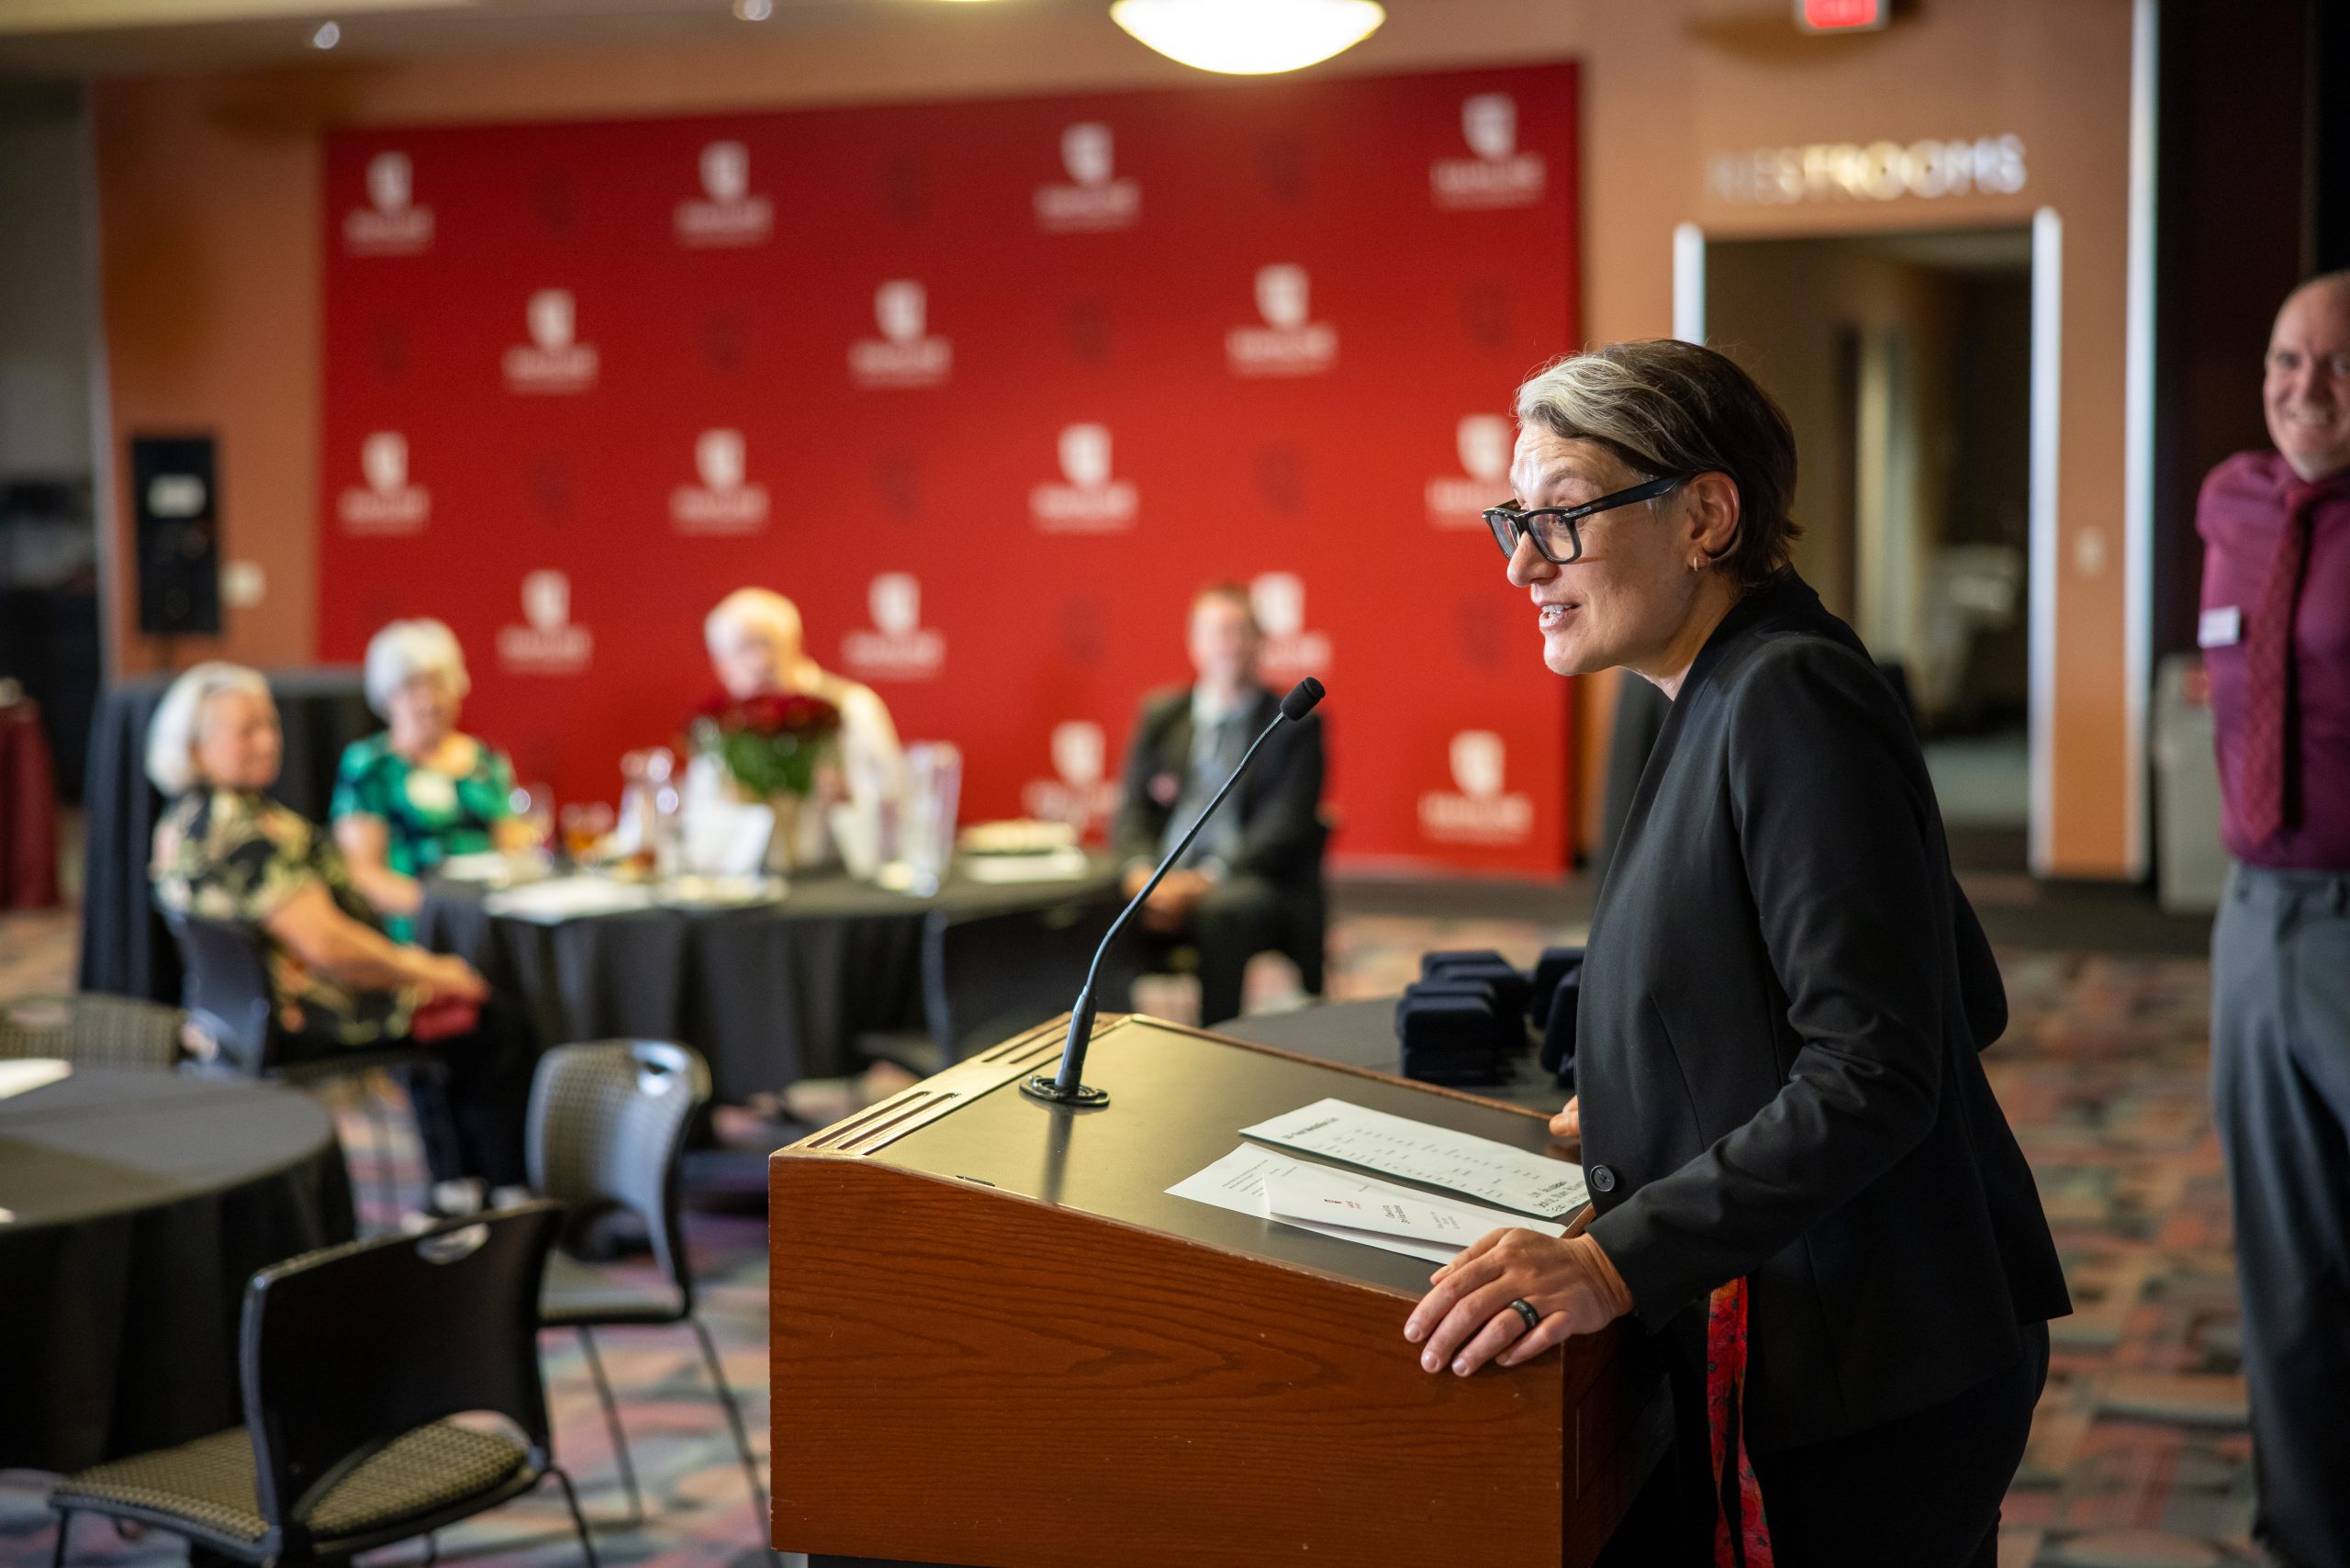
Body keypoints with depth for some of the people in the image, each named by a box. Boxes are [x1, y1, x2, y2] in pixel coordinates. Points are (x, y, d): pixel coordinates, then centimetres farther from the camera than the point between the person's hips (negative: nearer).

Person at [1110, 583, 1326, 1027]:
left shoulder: (1295, 723, 5)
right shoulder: (1159, 715, 18)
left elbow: (1285, 826, -5)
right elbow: (1132, 809, 13)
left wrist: (1207, 879, -19)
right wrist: (1142, 872, -10)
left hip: (1255, 883, -3)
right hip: (1163, 879, 3)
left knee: (1221, 912, -39)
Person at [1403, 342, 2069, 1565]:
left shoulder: (1791, 699, -18)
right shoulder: (1732, 699, 13)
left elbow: (1878, 1071, -25)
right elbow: (1967, 1004, 16)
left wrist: (1614, 1262, -29)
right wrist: (1651, 1107, 17)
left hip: (1866, 1392, -10)